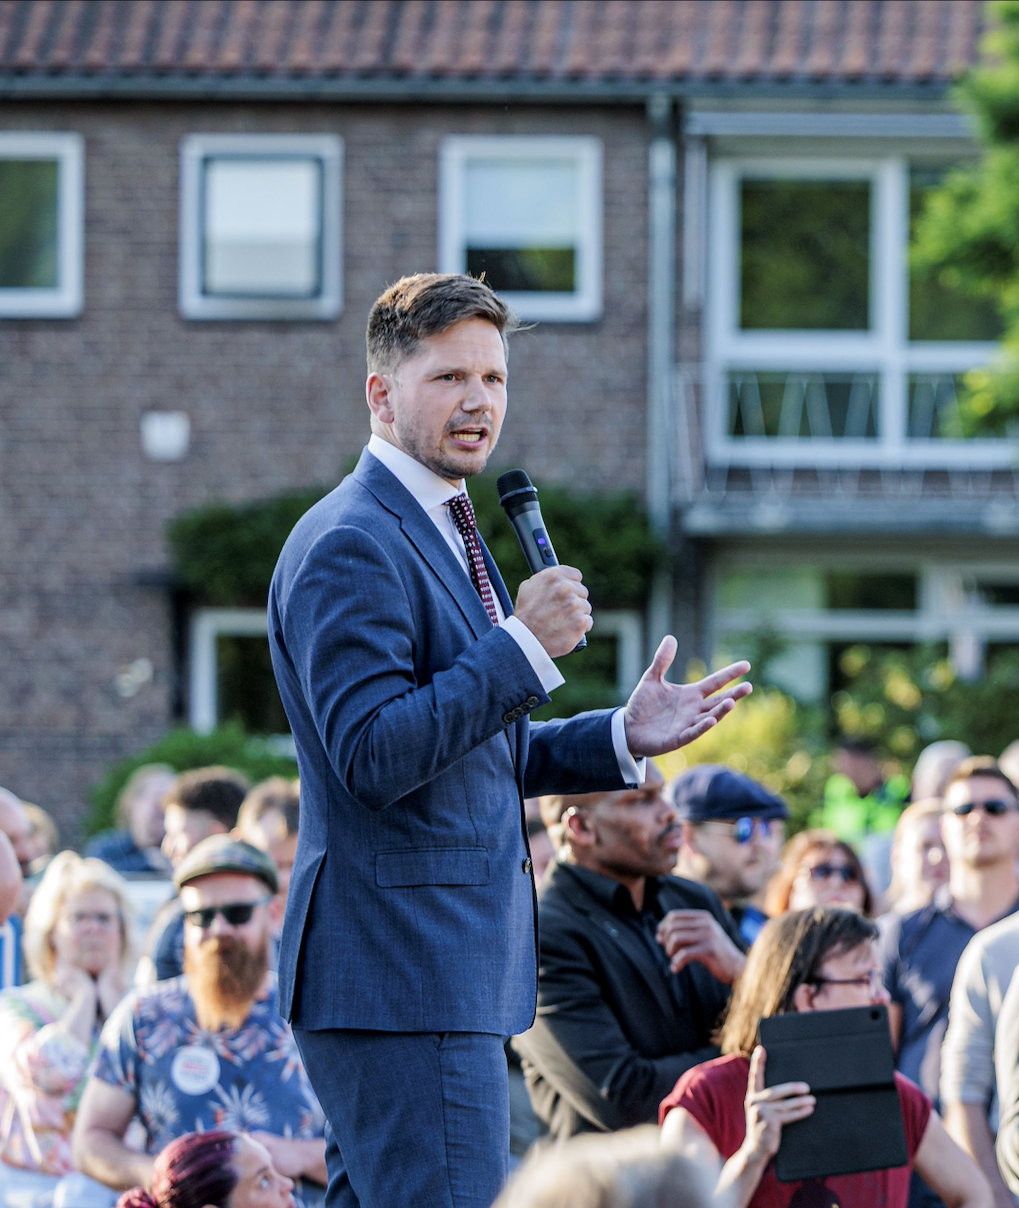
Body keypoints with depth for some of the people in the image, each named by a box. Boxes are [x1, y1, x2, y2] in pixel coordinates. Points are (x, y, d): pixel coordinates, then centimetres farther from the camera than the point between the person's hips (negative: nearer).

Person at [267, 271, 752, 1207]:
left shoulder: (442, 532, 20)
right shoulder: (350, 546, -14)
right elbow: (376, 759, -22)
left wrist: (626, 737, 12)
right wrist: (523, 646, -22)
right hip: (404, 973, -11)